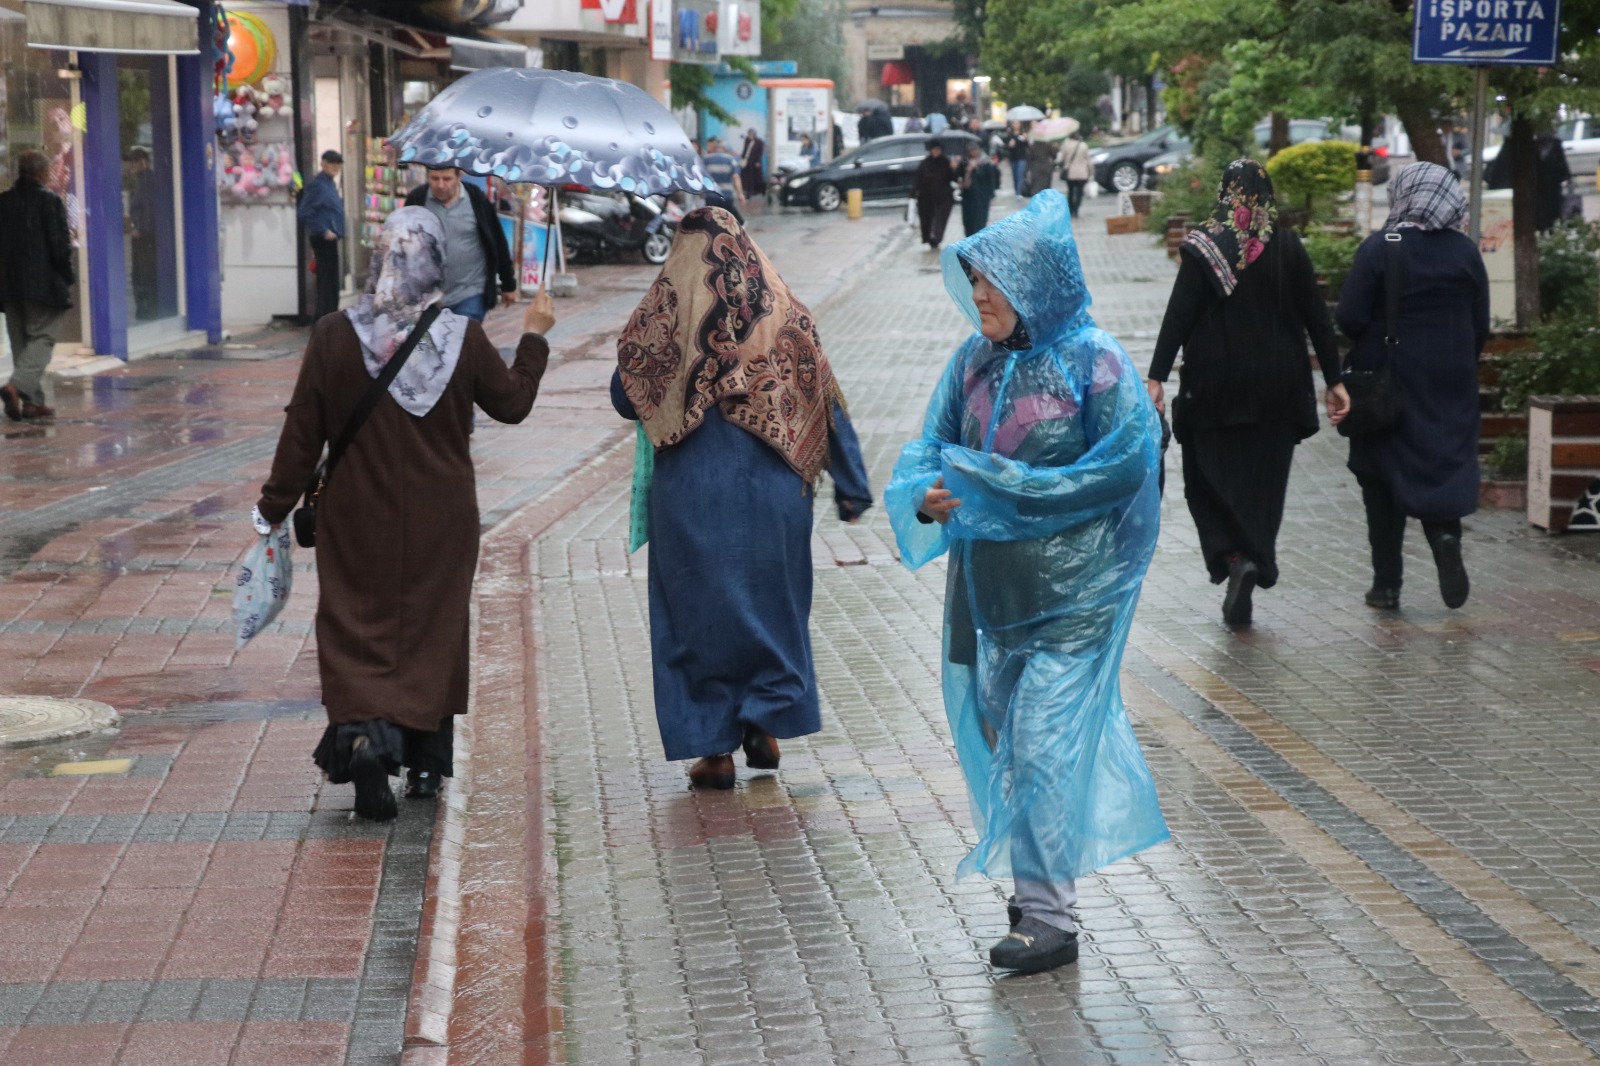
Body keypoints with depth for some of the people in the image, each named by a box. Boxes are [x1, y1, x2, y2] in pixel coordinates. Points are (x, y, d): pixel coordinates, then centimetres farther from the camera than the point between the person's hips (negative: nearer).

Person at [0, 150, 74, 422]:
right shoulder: (49, 201, -10)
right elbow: (60, 245, -12)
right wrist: (68, 277, 1)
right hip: (44, 284, -6)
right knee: (42, 338, -2)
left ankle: (33, 401, 10)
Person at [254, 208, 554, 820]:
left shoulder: (334, 338, -12)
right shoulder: (464, 339, -10)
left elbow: (302, 434, -7)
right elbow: (513, 402, 6)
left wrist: (274, 509, 3)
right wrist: (534, 337, 21)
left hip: (357, 522, -1)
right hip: (441, 523, 1)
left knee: (359, 631, 6)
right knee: (434, 630, 15)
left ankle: (365, 730, -20)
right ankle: (426, 763, 22)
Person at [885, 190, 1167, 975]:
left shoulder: (1090, 361, -11)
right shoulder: (974, 362, 6)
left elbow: (1123, 468, -15)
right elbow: (929, 449, 7)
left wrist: (1002, 488, -18)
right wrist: (928, 494, -18)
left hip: (1070, 587, -6)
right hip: (990, 581, 6)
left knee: (1043, 741, -7)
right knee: (998, 731, 13)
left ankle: (1048, 917, 1)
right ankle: (1044, 877, 30)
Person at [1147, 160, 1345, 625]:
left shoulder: (1202, 247, -8)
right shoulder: (1288, 246, 0)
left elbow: (1178, 316, -12)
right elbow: (1316, 317, 1)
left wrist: (1156, 378, -11)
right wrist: (1334, 380, 7)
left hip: (1214, 386, -2)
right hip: (1276, 390, 3)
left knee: (1210, 480, 8)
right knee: (1263, 482, 11)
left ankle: (1235, 557, -13)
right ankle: (1256, 567, 10)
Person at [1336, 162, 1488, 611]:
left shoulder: (1378, 249, -11)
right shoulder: (1466, 251, 0)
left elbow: (1349, 318, -13)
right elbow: (1481, 326, 2)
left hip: (1387, 376, -2)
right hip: (1451, 383, 2)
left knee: (1382, 475, 7)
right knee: (1447, 459, 12)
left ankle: (1387, 584, 9)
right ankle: (1446, 529, -20)